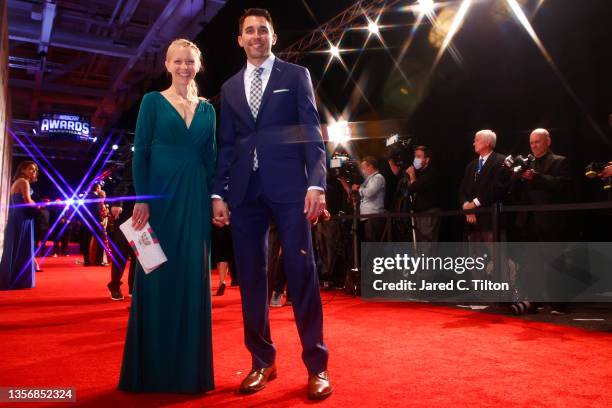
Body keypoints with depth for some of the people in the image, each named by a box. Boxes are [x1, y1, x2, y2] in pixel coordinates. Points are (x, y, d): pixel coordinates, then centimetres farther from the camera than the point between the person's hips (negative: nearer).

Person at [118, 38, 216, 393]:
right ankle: (152, 368, 14)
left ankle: (190, 367, 17)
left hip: (195, 198, 3)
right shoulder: (153, 102, 5)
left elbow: (211, 158, 12)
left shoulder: (207, 109, 14)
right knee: (158, 276, 0)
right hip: (160, 195, -3)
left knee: (193, 278, 5)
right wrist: (142, 199, -12)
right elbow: (140, 154, -2)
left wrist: (215, 198, 3)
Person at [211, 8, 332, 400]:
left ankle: (316, 365, 5)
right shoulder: (230, 87, 20)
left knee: (302, 271, -5)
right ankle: (263, 361, 17)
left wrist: (316, 182, -12)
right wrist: (219, 193, 6)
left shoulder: (296, 75, 10)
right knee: (251, 276, 4)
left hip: (289, 184, -4)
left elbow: (311, 132, 0)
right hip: (245, 190, 4)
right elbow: (226, 145, 16)